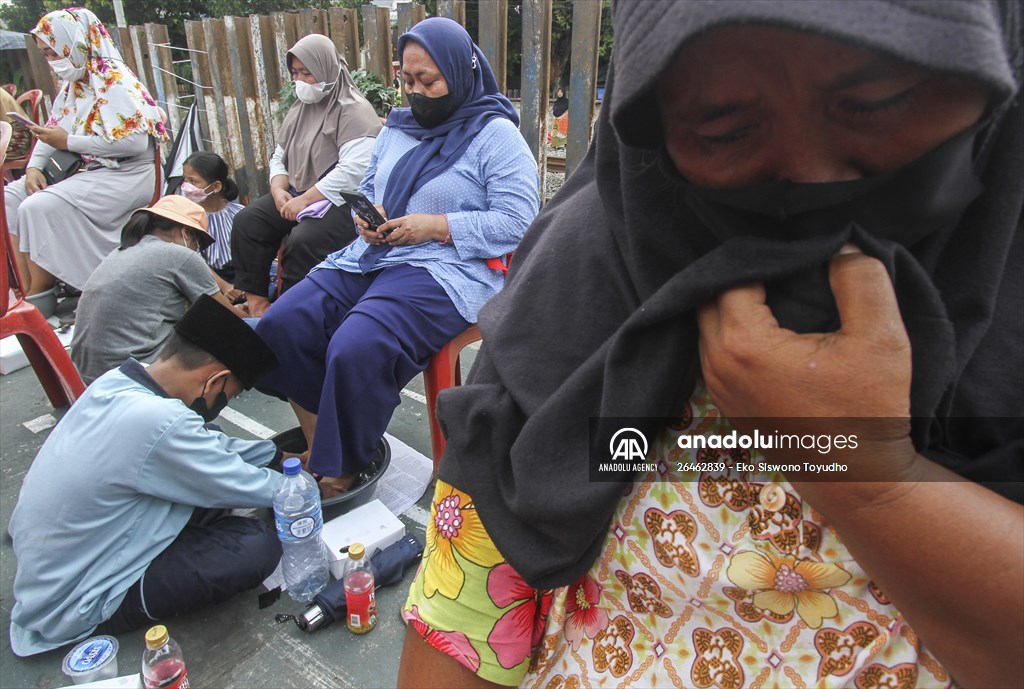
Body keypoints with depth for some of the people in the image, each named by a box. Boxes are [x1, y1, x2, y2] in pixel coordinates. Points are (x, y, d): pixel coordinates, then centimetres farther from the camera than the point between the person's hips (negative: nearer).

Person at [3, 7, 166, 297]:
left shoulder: (113, 81, -14)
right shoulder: (73, 82, 13)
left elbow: (136, 142, -26)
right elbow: (53, 129, 17)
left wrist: (69, 142, -18)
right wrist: (34, 166, -3)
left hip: (125, 176, -9)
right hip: (89, 171, 9)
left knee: (38, 208, -22)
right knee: (12, 197, -1)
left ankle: (38, 299, -8)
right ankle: (28, 291, -3)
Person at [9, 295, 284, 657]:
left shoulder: (115, 382, -8)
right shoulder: (161, 424, -34)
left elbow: (209, 447, 7)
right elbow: (250, 489, -18)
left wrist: (280, 452, 10)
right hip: (74, 610, -8)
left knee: (208, 462, 1)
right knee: (257, 544, -17)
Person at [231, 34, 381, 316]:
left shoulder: (353, 110, -10)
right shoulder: (299, 110, 17)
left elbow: (354, 170, -23)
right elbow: (279, 158, 22)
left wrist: (304, 200, -21)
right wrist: (279, 190, -1)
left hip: (341, 201, -8)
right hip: (297, 195, 9)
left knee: (303, 241, -32)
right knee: (246, 221, -8)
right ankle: (255, 298, -1)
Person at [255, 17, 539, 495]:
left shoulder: (496, 135, -3)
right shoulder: (397, 128, 18)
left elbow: (518, 222, -11)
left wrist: (434, 226, -15)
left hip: (446, 269, -7)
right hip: (372, 257, 8)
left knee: (356, 349, -31)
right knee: (281, 325, -12)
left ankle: (341, 475, -7)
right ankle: (317, 446, 2)